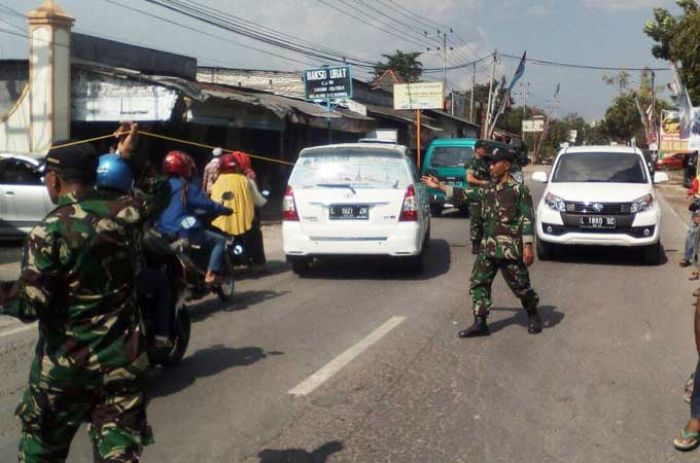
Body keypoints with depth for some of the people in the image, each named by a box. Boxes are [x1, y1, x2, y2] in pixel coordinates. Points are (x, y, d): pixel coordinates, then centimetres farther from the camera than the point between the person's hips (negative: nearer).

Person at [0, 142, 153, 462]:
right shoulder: (123, 216, -2)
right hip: (122, 361, 3)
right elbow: (135, 202, 24)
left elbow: (30, 304, -19)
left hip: (64, 364, -3)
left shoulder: (50, 231, -15)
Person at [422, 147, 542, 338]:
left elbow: (527, 219, -12)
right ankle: (480, 323, 9)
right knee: (478, 283, 3)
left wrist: (528, 246, -18)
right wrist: (440, 186, 19)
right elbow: (465, 194, 20)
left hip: (510, 249, -7)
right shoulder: (488, 190, 11)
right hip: (488, 248, 7)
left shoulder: (519, 189, -9)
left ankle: (533, 315, 29)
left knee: (520, 286, 4)